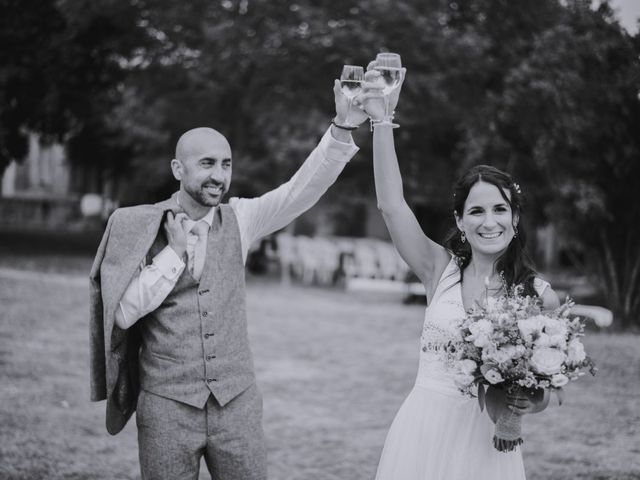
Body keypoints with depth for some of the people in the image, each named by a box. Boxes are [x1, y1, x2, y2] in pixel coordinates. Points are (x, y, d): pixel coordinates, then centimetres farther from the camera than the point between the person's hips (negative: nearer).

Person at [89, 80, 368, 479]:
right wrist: (174, 252, -13)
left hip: (238, 402, 2)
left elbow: (303, 189, -10)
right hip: (167, 406, -2)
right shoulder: (137, 226, -3)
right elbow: (123, 312, -9)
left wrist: (344, 127, -24)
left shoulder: (239, 220, 3)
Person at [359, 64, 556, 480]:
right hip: (424, 430, 1)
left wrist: (532, 402, -16)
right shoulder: (442, 270, -2)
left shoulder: (540, 297, -4)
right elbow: (392, 205, -12)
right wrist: (381, 121, -18)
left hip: (486, 441, -1)